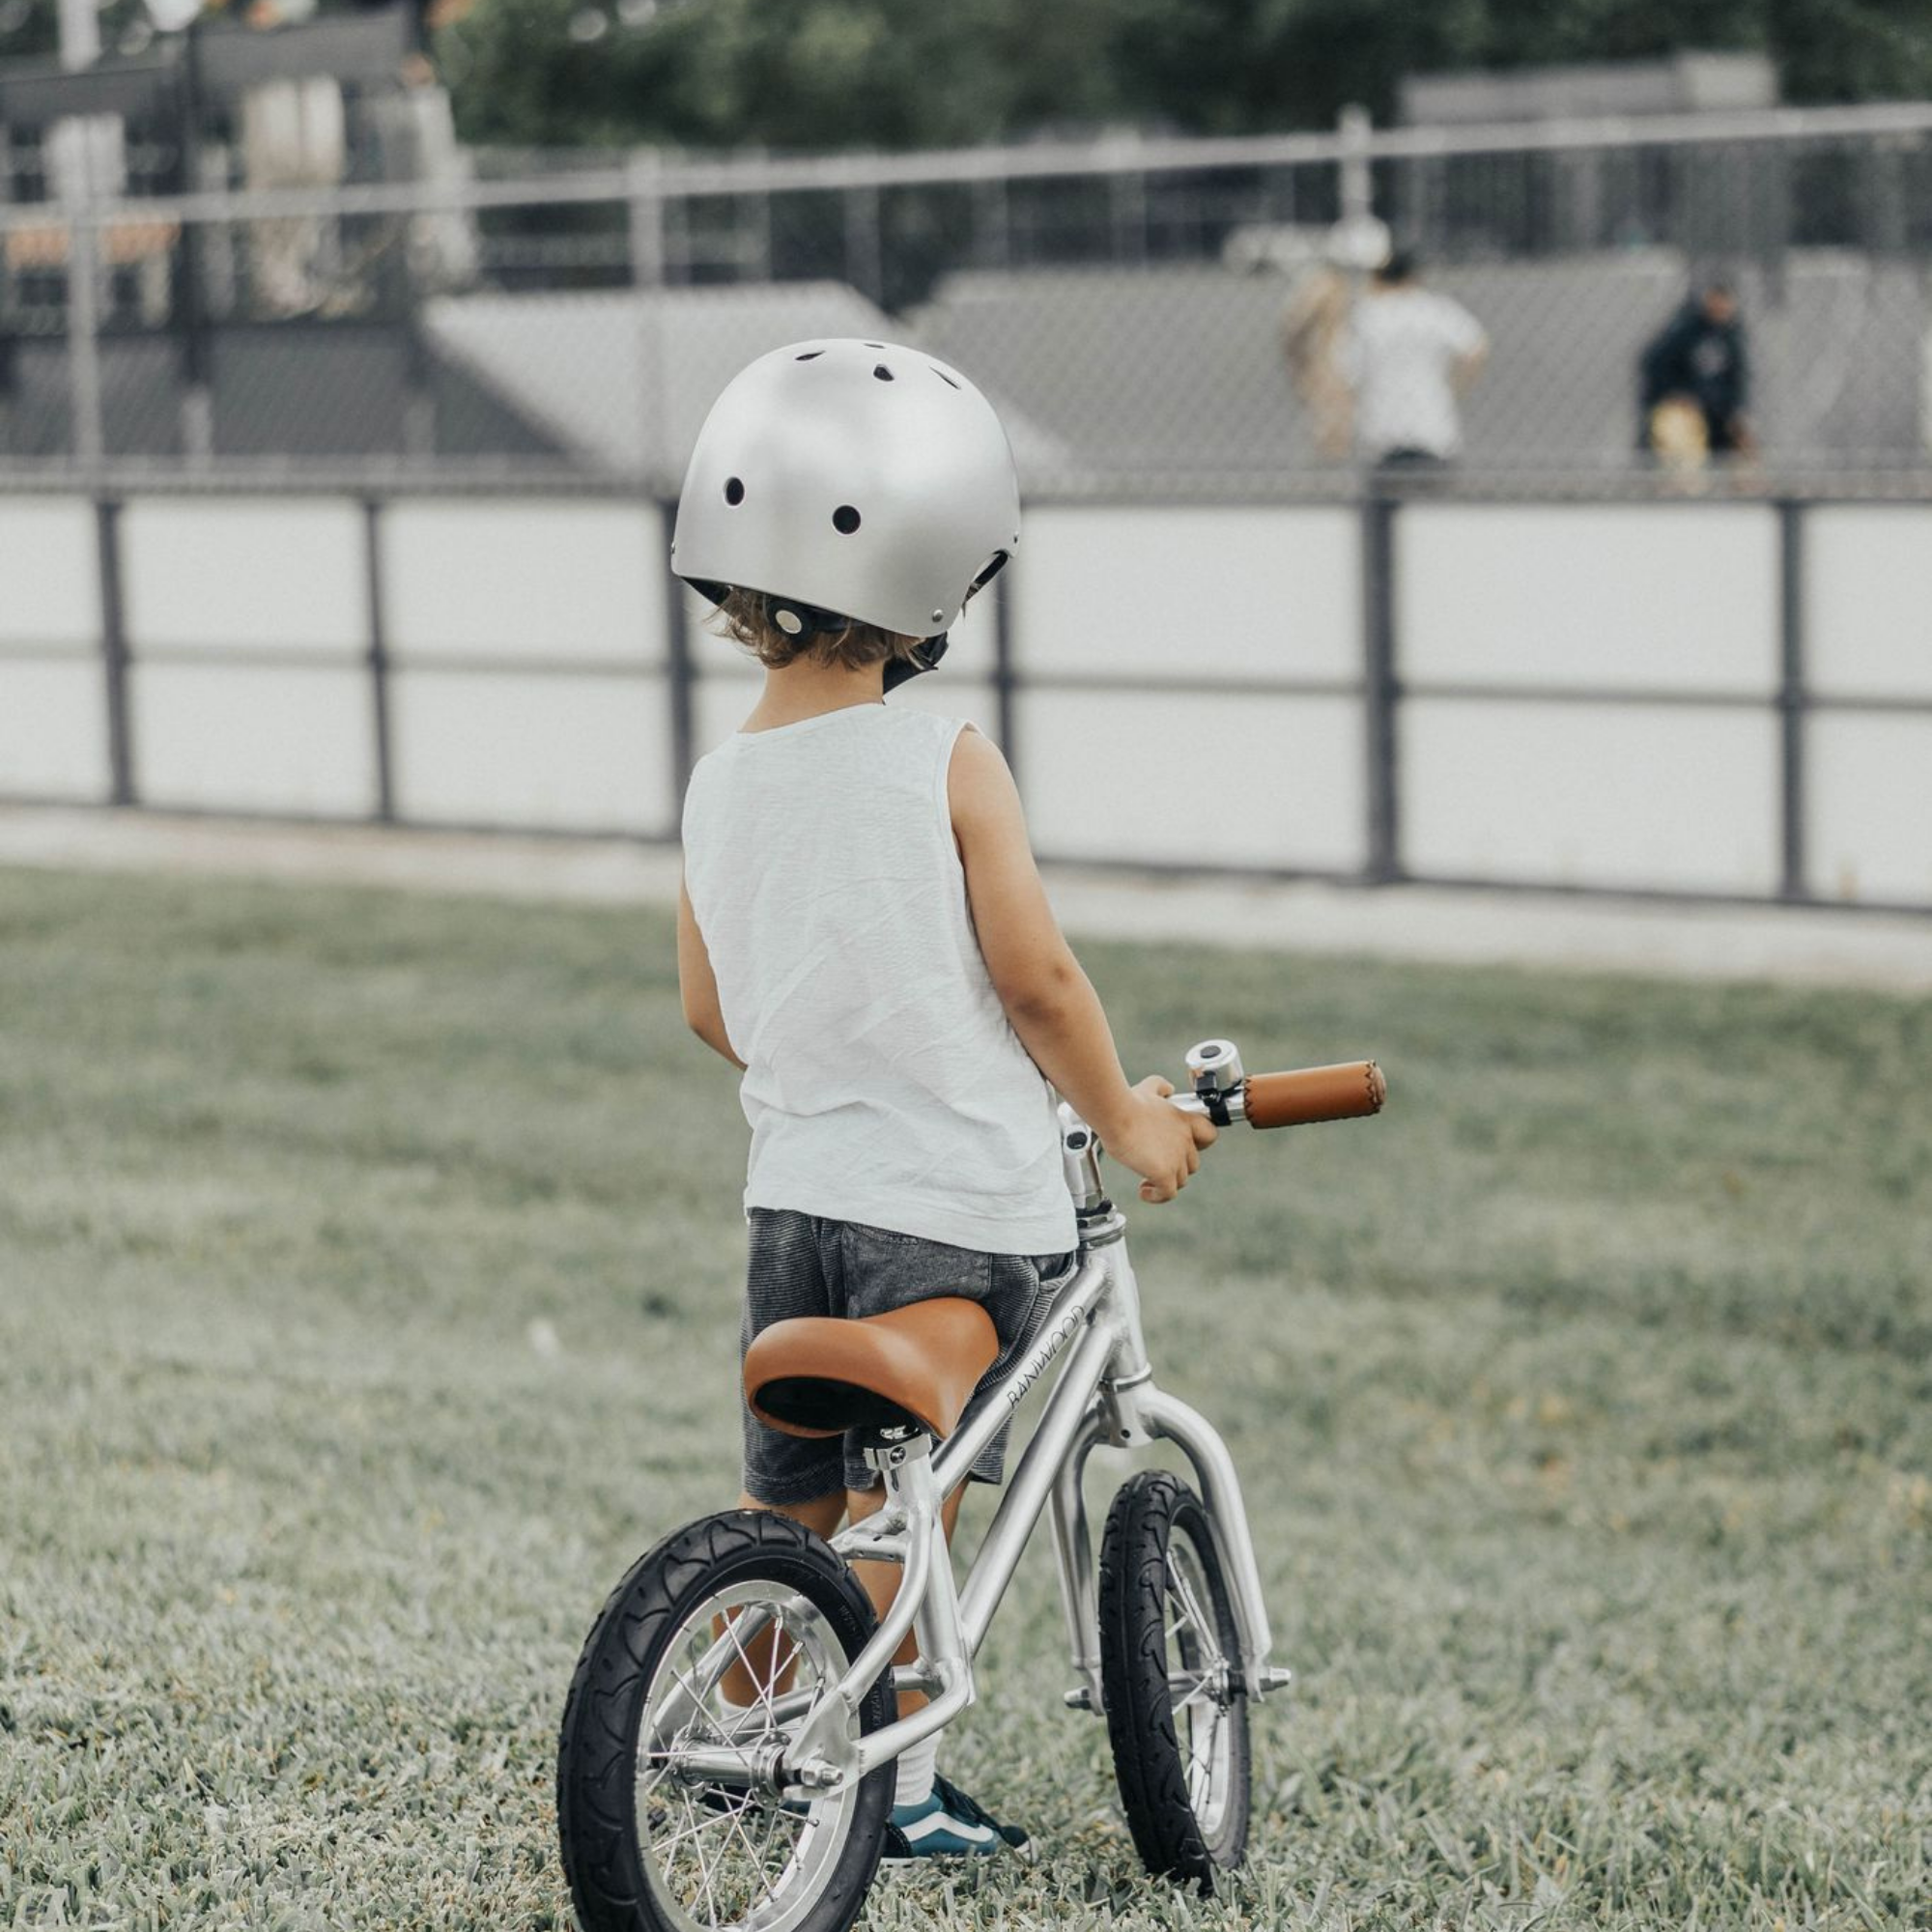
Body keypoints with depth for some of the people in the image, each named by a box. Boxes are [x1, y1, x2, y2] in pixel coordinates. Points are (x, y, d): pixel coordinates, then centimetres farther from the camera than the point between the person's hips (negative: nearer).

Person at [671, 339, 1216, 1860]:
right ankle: (891, 1778, 9)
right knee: (905, 1499, 3)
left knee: (790, 1492, 18)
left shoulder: (722, 781, 3)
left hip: (795, 1181, 5)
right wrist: (1125, 1118, 2)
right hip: (960, 1197, -5)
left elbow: (707, 1008, 11)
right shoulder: (947, 765, -14)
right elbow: (1034, 976, -12)